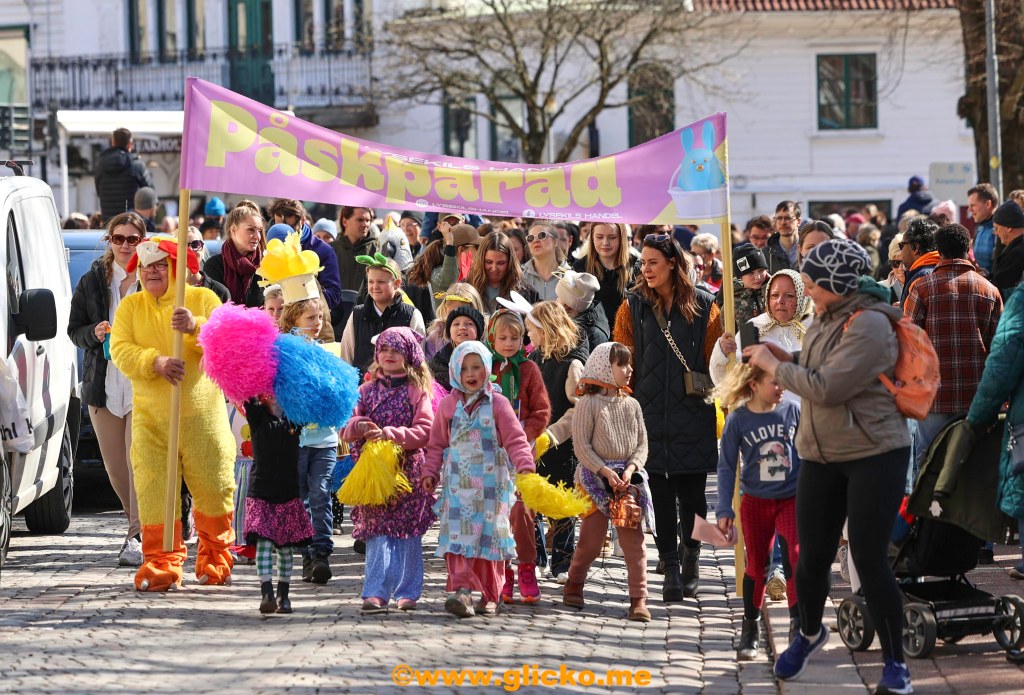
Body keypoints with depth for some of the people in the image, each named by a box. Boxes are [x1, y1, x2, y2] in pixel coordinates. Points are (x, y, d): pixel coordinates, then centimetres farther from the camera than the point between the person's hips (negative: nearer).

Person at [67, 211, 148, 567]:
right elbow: (74, 330, 14)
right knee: (115, 467, 8)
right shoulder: (92, 281, 11)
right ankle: (144, 527, 25)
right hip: (104, 386, 4)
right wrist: (95, 333, -7)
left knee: (139, 461, -14)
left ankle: (138, 536, -13)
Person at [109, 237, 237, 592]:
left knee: (213, 490, 4)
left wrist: (196, 327, -30)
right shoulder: (130, 307, 7)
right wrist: (156, 362, -24)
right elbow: (120, 350, -6)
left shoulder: (203, 299, 2)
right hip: (150, 417, 1)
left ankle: (215, 561, 22)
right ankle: (161, 565, -3)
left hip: (202, 414, -1)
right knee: (153, 492, -7)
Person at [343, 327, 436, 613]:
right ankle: (376, 593, -11)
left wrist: (389, 434, -19)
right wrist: (358, 426, -14)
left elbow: (424, 432, -9)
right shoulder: (367, 390, 12)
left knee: (408, 533, 3)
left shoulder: (417, 391, 1)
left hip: (408, 469, -2)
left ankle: (407, 592, 11)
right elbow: (346, 427, 9)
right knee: (377, 532, -5)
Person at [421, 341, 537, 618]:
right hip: (458, 484, 1)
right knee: (459, 534, -11)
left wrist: (525, 467, -17)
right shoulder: (448, 405, 7)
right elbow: (437, 444, 13)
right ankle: (461, 590, -19)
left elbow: (515, 440, -3)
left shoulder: (497, 403, 0)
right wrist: (430, 472, 3)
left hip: (491, 484, -1)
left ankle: (490, 595, 14)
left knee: (490, 537, 4)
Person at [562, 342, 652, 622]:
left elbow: (642, 443, 9)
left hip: (627, 477, 3)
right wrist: (606, 471, -17)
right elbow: (581, 445, -8)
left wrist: (630, 469, -10)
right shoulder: (588, 404, -4)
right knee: (591, 540, 0)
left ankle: (639, 599, -3)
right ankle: (574, 584, 25)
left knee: (634, 540, -4)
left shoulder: (631, 405, 10)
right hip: (595, 475, -3)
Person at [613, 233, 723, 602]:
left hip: (693, 416, 0)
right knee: (661, 494, -2)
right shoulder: (633, 306, 6)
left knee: (692, 493, 3)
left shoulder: (703, 306, 4)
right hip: (651, 416, 0)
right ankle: (672, 568, 3)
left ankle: (691, 556, 23)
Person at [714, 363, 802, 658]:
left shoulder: (793, 410, -6)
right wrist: (724, 509, -6)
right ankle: (750, 631, 22)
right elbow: (727, 466, -2)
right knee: (755, 565, 9)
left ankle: (798, 624, -13)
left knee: (794, 555, -17)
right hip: (755, 501, 0)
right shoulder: (738, 419, -8)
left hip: (792, 498, 0)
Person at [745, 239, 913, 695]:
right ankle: (809, 632, 38)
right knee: (812, 557, 11)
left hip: (875, 455, -7)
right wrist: (782, 360, 0)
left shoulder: (870, 324, -19)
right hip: (820, 456, 7)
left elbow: (828, 388, -24)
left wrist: (775, 367, -13)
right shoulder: (826, 319, 7)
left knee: (870, 561, -7)